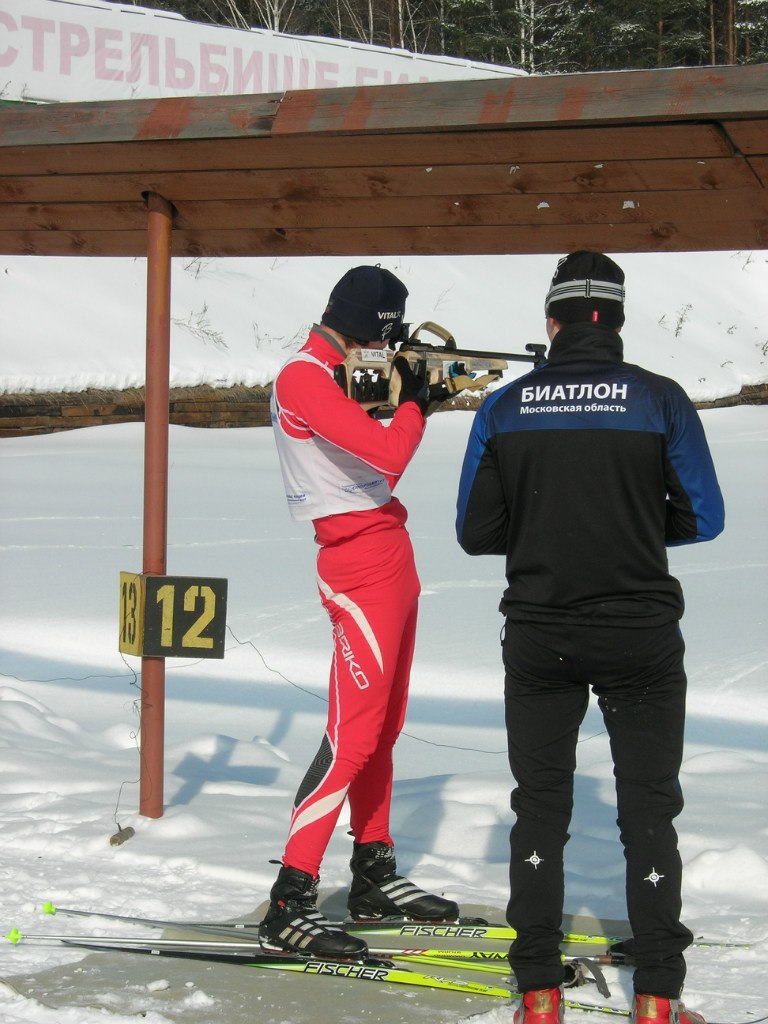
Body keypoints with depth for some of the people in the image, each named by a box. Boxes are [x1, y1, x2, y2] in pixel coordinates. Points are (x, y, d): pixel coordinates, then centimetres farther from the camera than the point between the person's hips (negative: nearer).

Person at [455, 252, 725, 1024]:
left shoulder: (504, 408, -4)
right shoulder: (660, 400, -8)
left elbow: (475, 531, -1)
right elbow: (702, 518, -3)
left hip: (539, 636, 1)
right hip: (642, 635, -1)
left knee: (540, 806, 13)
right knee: (648, 807, 10)